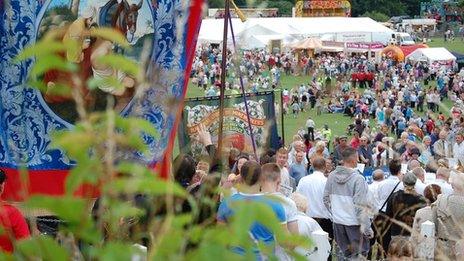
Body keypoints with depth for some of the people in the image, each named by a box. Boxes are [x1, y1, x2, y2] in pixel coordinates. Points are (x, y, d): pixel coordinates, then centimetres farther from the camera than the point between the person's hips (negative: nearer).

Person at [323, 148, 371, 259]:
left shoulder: (332, 176, 1)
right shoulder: (358, 179, -17)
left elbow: (326, 199, 7)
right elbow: (360, 205, -18)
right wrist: (367, 228, -13)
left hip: (338, 221, 6)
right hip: (354, 222, -6)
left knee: (344, 253, 16)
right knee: (360, 254, 4)